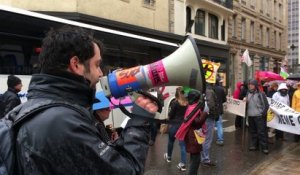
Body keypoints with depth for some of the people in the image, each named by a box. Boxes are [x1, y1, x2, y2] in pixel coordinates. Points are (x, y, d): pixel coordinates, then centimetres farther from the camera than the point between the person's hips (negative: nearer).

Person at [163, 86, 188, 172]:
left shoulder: (175, 103, -14)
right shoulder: (187, 103, -3)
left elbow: (171, 115, -8)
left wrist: (169, 117, 12)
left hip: (175, 124, -3)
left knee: (171, 141, 20)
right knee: (182, 144, 6)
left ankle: (169, 157, 41)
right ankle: (183, 164, 3)